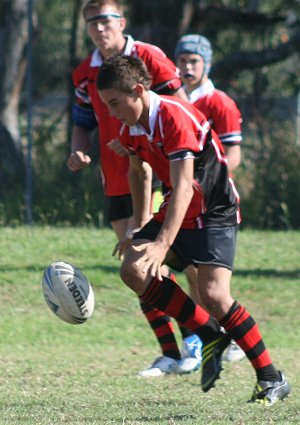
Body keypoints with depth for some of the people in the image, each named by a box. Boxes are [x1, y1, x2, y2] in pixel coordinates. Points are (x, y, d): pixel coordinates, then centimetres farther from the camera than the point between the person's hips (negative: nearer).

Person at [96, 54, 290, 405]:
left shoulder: (176, 118, -26)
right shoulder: (130, 128, 0)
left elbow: (183, 188, -33)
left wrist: (162, 245, -41)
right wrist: (139, 228, 23)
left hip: (215, 212, -8)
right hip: (176, 212, 8)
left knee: (213, 294, -22)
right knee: (133, 270, -12)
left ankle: (271, 379, -9)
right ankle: (210, 335, 0)